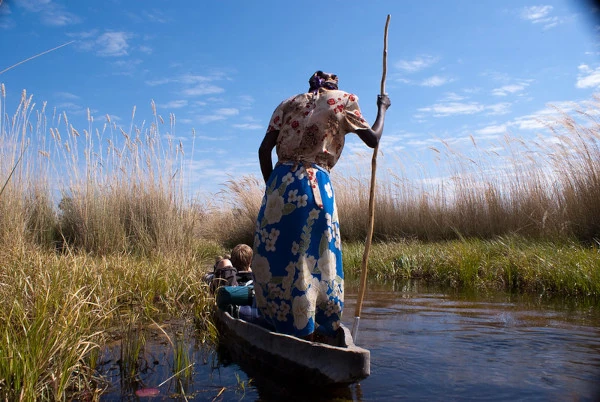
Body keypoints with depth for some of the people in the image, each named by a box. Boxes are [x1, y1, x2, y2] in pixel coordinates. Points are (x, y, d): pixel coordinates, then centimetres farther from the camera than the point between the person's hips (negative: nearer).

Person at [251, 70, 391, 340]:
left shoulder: (289, 103, 21)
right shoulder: (343, 100, 12)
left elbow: (264, 150, 11)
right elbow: (373, 139, 15)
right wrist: (383, 108, 32)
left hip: (280, 182, 4)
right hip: (314, 185, -3)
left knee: (273, 254, 9)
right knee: (314, 259, 3)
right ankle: (307, 332, 10)